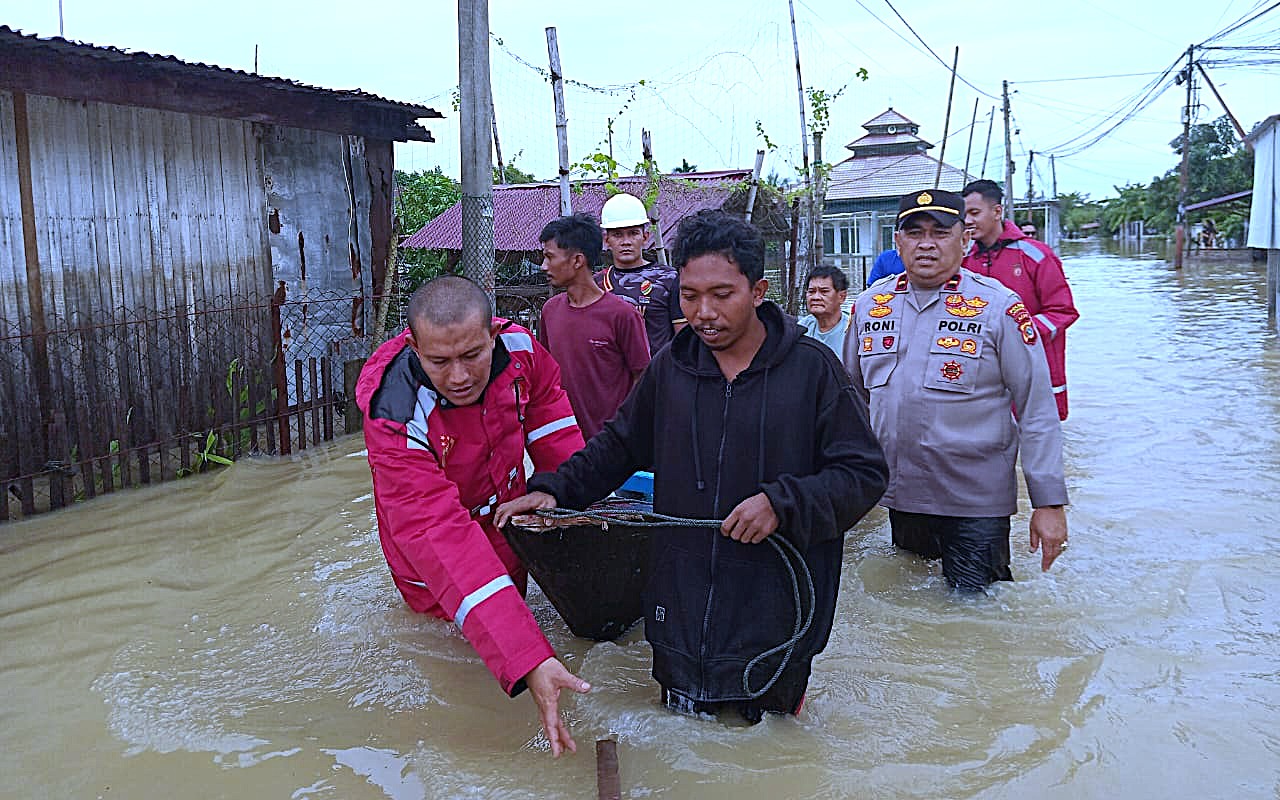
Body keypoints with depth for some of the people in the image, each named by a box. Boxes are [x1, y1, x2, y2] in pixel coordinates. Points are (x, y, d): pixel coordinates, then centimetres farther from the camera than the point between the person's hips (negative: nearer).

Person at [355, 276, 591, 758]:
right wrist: (529, 661, -55)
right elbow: (442, 537, -47)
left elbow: (546, 403, -3)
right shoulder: (397, 418, -40)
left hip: (506, 514, 4)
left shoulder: (517, 347, -27)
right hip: (439, 567, -4)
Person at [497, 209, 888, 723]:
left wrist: (782, 503, -19)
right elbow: (619, 445, 18)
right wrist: (555, 489, 7)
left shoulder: (812, 368, -8)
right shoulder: (670, 367, 4)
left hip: (775, 615, -3)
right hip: (679, 607, 3)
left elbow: (864, 474, -6)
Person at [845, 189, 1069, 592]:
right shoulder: (868, 306, 4)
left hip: (975, 500, -4)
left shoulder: (998, 307, -8)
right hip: (898, 496, 4)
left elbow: (1038, 411, -7)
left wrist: (1049, 503, -10)